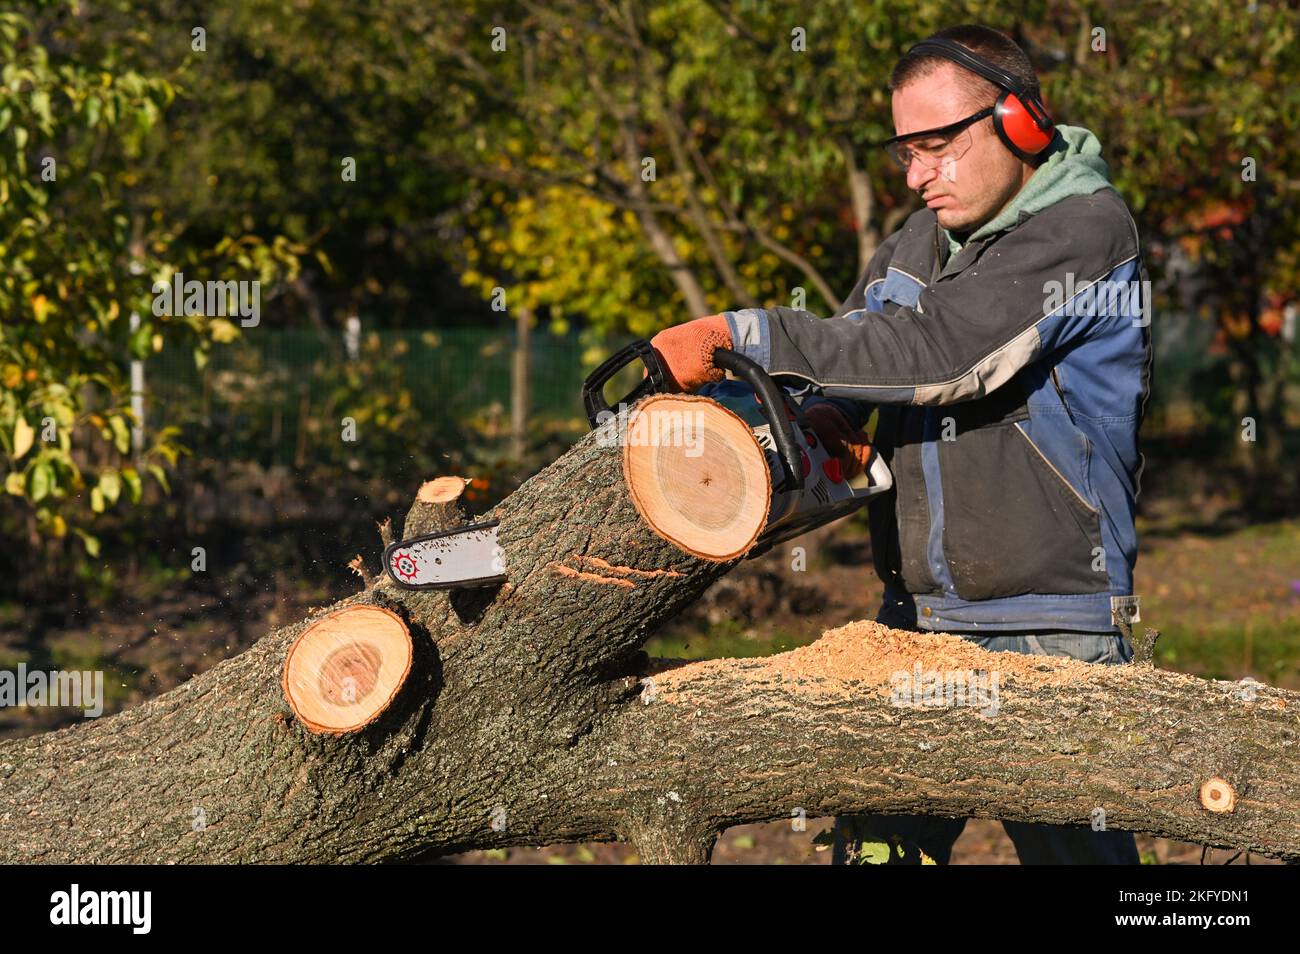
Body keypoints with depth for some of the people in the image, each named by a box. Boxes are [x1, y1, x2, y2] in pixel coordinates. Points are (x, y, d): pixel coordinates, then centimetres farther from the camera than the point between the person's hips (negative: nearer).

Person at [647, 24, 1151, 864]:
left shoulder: (1086, 229, -12)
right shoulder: (919, 243, 14)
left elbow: (938, 350, -23)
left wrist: (745, 337, -24)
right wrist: (825, 416, -9)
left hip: (1052, 637, -7)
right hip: (915, 621, 7)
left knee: (1074, 847, -3)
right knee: (875, 842, 6)